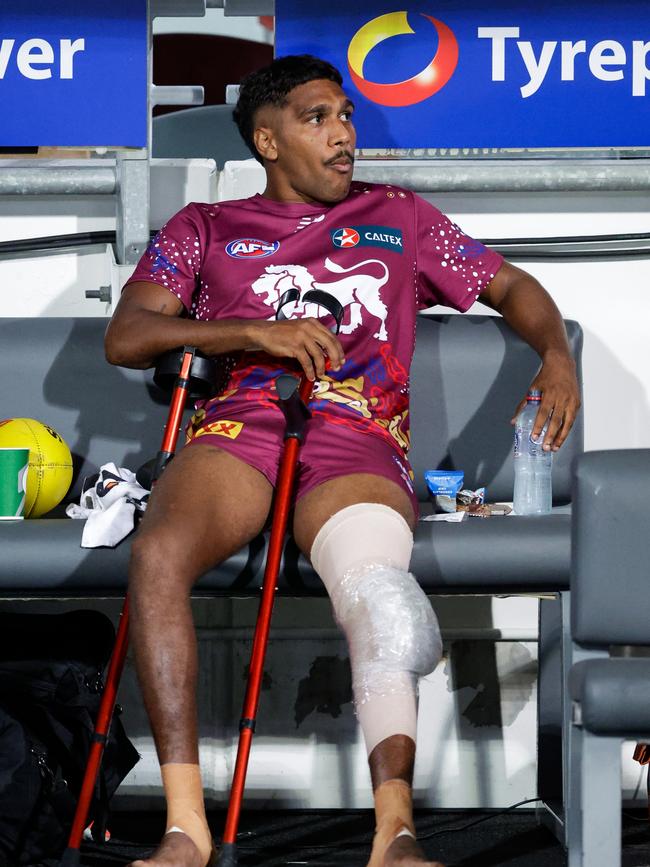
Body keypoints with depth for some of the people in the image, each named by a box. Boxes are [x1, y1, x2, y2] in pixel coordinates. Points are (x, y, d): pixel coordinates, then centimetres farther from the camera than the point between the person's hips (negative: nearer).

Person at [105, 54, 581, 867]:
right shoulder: (204, 228, 24)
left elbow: (510, 286, 29)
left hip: (356, 442, 0)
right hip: (237, 428, 0)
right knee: (157, 552, -35)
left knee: (377, 594, -35)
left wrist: (557, 355, 6)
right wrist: (255, 330, -6)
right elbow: (126, 335, 10)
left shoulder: (399, 219, 27)